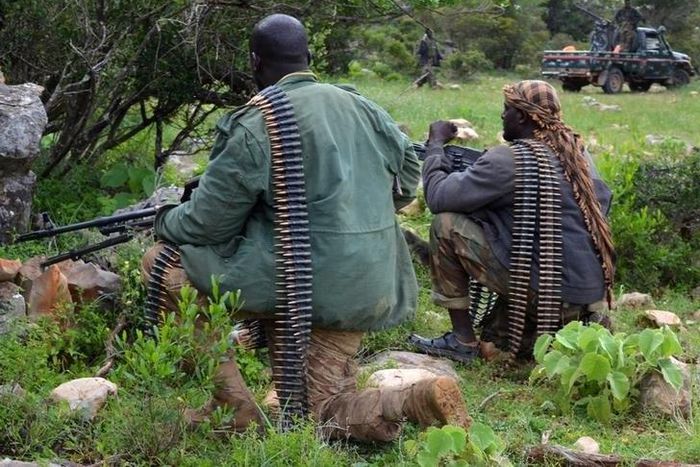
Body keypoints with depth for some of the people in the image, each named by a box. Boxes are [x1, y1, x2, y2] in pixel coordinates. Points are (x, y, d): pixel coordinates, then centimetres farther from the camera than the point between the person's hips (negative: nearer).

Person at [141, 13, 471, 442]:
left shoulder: (254, 129, -10)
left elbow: (206, 223, -4)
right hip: (364, 289, 7)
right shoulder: (363, 107, 9)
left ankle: (233, 403, 3)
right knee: (324, 416, 16)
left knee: (162, 263, 8)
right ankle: (420, 400, -13)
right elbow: (408, 180, 21)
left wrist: (166, 221, 18)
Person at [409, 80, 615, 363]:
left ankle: (462, 341, 0)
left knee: (446, 225, -4)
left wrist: (436, 144, 5)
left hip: (548, 292, -8)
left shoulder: (507, 160, -14)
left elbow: (437, 196, -13)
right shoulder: (576, 150, 9)